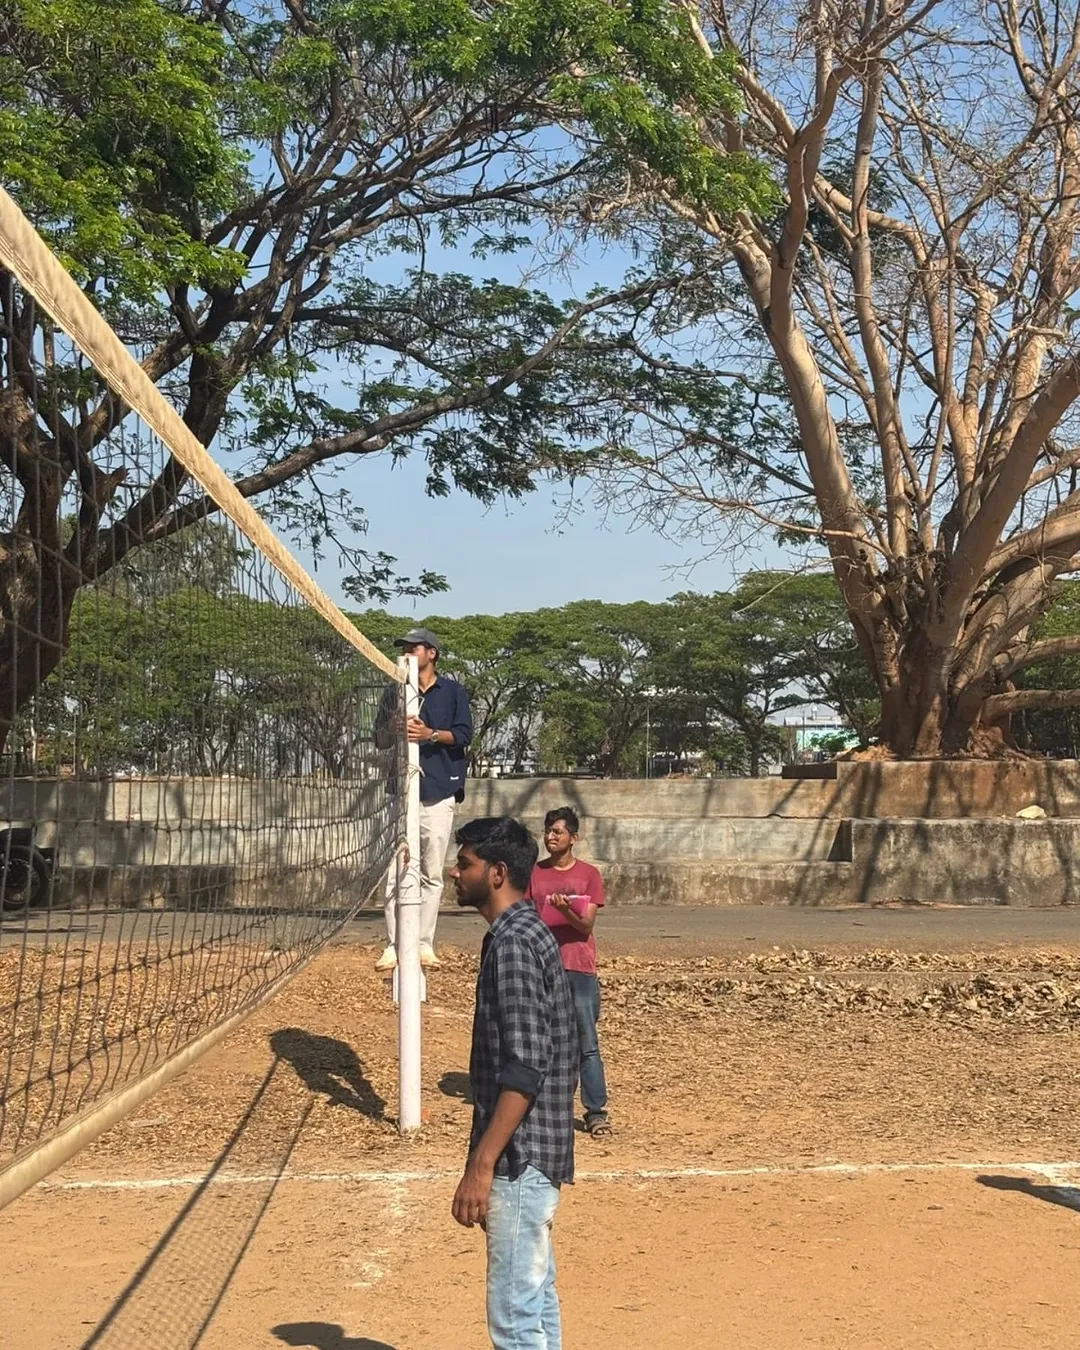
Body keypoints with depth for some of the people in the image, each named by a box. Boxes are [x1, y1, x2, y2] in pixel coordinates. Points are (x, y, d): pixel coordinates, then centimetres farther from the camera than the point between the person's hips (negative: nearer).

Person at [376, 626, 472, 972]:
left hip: (439, 792, -1)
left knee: (432, 875, 1)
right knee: (397, 873, -6)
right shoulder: (395, 693, 15)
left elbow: (464, 734, -1)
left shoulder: (452, 691, 8)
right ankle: (394, 947, -5)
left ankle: (425, 945, 6)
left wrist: (430, 734, -17)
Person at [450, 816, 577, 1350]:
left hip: (519, 1158, -11)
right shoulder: (529, 931, 13)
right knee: (535, 1302, 17)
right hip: (533, 1152, 11)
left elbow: (524, 1068, -23)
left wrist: (481, 1166, -24)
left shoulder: (512, 941, -17)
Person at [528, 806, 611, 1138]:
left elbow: (586, 926, -6)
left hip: (580, 970, -2)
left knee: (587, 1044, -2)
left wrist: (566, 910, -25)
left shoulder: (589, 875, 1)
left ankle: (596, 1111, 2)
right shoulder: (534, 874, 7)